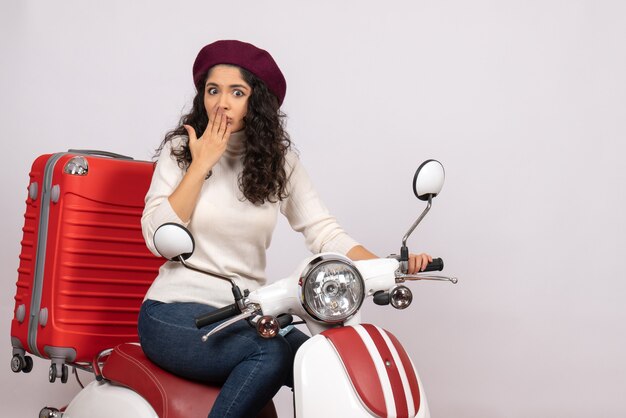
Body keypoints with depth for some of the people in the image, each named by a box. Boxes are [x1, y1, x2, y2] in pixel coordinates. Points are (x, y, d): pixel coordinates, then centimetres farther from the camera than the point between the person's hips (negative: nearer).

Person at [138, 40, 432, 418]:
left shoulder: (279, 160, 8)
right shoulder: (180, 150, 1)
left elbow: (323, 232, -1)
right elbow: (158, 239, -10)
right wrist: (201, 164, -12)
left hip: (245, 315, 3)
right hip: (176, 314, -3)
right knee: (270, 351, -32)